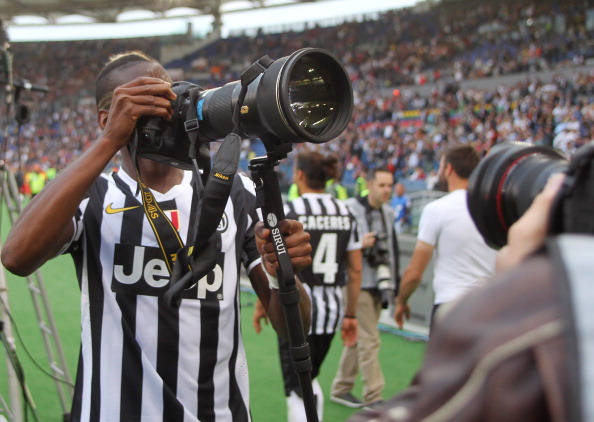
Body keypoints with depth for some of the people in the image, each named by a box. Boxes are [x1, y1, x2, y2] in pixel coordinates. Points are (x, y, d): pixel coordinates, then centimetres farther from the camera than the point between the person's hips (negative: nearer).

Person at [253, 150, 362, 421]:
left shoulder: (290, 211, -10)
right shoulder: (346, 212, 5)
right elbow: (355, 270, 6)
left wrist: (261, 306, 2)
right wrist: (350, 315, 14)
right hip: (333, 308, 6)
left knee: (297, 390, 2)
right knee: (309, 380, 25)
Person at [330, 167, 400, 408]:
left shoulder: (388, 213, 12)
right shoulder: (351, 208, -11)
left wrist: (393, 286, 16)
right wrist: (359, 245, -25)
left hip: (379, 286, 7)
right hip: (357, 284, -7)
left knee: (357, 339, 14)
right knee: (369, 340, -8)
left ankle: (341, 389, 25)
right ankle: (373, 397, -1)